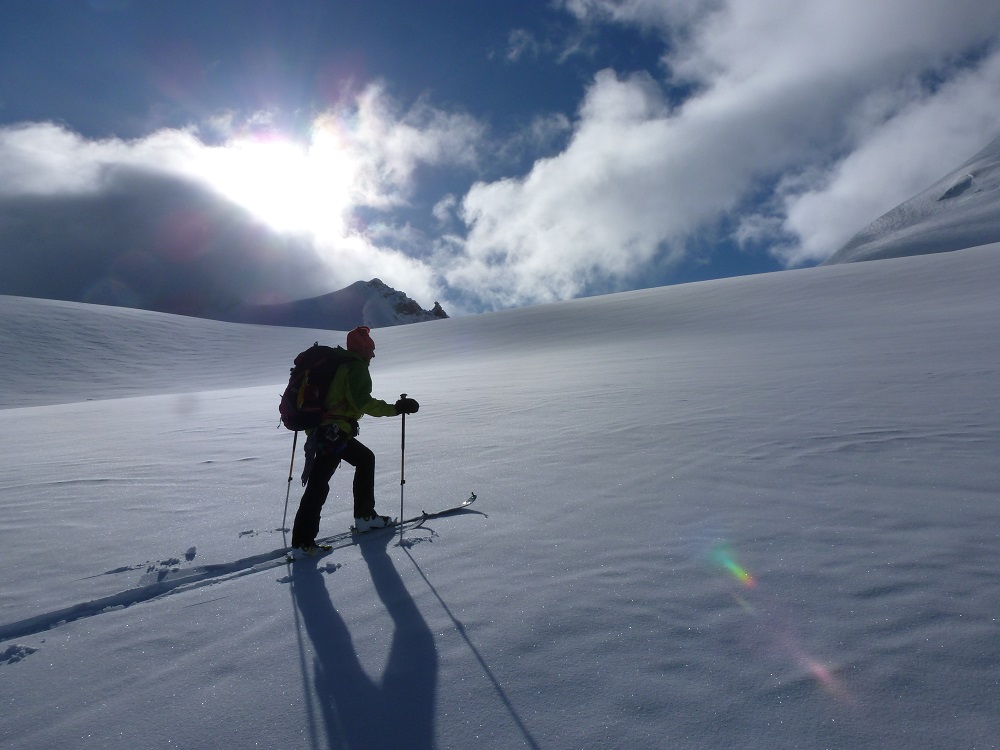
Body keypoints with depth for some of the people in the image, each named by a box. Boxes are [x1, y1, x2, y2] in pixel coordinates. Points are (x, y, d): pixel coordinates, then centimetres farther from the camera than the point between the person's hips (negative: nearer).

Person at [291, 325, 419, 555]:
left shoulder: (340, 364, 20)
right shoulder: (357, 367, -8)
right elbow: (362, 402, -20)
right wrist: (395, 408, -20)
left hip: (323, 430, 10)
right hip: (334, 432, -10)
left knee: (365, 458, 21)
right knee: (319, 483, -10)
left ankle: (364, 515, 25)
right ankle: (303, 541, -9)